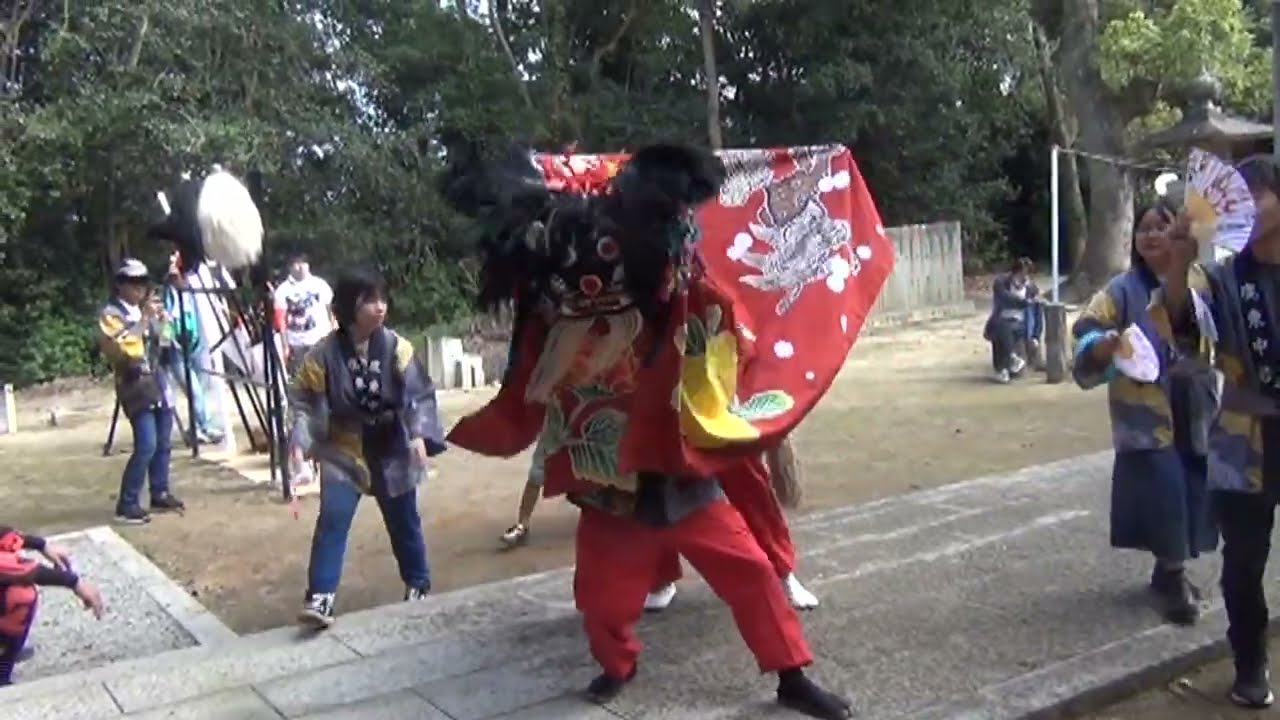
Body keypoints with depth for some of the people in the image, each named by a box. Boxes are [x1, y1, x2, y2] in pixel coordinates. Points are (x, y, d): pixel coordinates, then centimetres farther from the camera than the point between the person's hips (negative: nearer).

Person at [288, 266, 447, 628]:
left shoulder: (397, 348, -10)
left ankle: (418, 584, 34)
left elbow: (419, 395, -11)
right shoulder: (323, 354, -13)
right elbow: (305, 401, -8)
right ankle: (320, 597, -9)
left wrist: (419, 434, -25)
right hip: (343, 451, -1)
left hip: (392, 451, 1)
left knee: (404, 521, 14)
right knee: (332, 520, -12)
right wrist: (300, 441, -22)